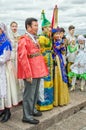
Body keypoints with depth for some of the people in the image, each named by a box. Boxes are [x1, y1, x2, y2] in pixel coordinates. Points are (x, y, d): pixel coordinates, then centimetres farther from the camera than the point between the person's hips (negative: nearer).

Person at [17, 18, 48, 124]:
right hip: (31, 72, -9)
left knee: (35, 92, 19)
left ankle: (32, 109, 36)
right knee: (29, 94, 1)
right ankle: (27, 116, 13)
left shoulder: (34, 39, 14)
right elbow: (22, 58, -20)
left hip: (37, 71, 9)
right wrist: (28, 74, -21)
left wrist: (41, 69, 15)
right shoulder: (24, 40, -14)